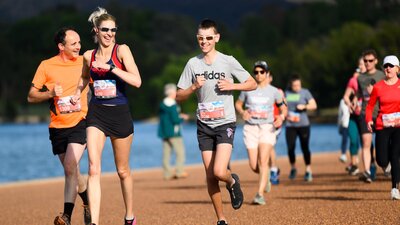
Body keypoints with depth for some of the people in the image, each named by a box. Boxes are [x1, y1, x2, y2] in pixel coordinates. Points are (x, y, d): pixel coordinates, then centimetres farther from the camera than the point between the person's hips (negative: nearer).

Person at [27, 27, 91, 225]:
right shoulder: (46, 66, -1)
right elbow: (31, 97, 1)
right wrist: (50, 93, -17)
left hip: (79, 123, -2)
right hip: (58, 126, 2)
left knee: (71, 166, -20)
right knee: (72, 171, 11)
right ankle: (88, 204, 36)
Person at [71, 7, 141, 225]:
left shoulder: (122, 50, -5)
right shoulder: (89, 56, 6)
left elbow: (136, 81, -17)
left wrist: (110, 67, -21)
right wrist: (77, 93, 11)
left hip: (120, 114, -2)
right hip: (96, 114, 2)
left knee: (123, 171, 12)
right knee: (94, 169, -14)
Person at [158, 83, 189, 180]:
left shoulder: (162, 104, 10)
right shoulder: (172, 105, -16)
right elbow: (175, 120, -19)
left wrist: (178, 116, 17)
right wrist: (183, 118, -1)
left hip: (164, 132, 8)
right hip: (173, 132, -8)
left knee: (166, 153, 6)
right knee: (180, 152, -1)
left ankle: (167, 174, 6)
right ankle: (180, 172, -6)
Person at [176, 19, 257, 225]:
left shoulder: (228, 61, -4)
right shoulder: (192, 64, 3)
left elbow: (252, 84, 3)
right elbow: (179, 96, 6)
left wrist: (231, 86, -12)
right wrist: (194, 87, -12)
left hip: (225, 123, -3)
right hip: (204, 125, 3)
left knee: (219, 172, -19)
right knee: (210, 176, 3)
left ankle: (232, 182, 17)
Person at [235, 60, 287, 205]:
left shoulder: (273, 91, 3)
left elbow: (283, 108, 13)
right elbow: (238, 104, 16)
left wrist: (281, 117, -9)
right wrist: (242, 112, -6)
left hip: (267, 128, -2)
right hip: (250, 128, 2)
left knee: (263, 161, -17)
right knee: (253, 166, -2)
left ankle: (260, 194, -18)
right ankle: (266, 177, 33)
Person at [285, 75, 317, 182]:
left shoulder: (305, 92, 2)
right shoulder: (287, 93, 9)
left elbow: (314, 105, 0)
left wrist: (304, 106, -17)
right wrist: (286, 115, 0)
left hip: (303, 125, -2)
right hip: (290, 126, 2)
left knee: (305, 148, -5)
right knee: (290, 148, -2)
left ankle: (308, 170, 3)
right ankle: (293, 168, 20)